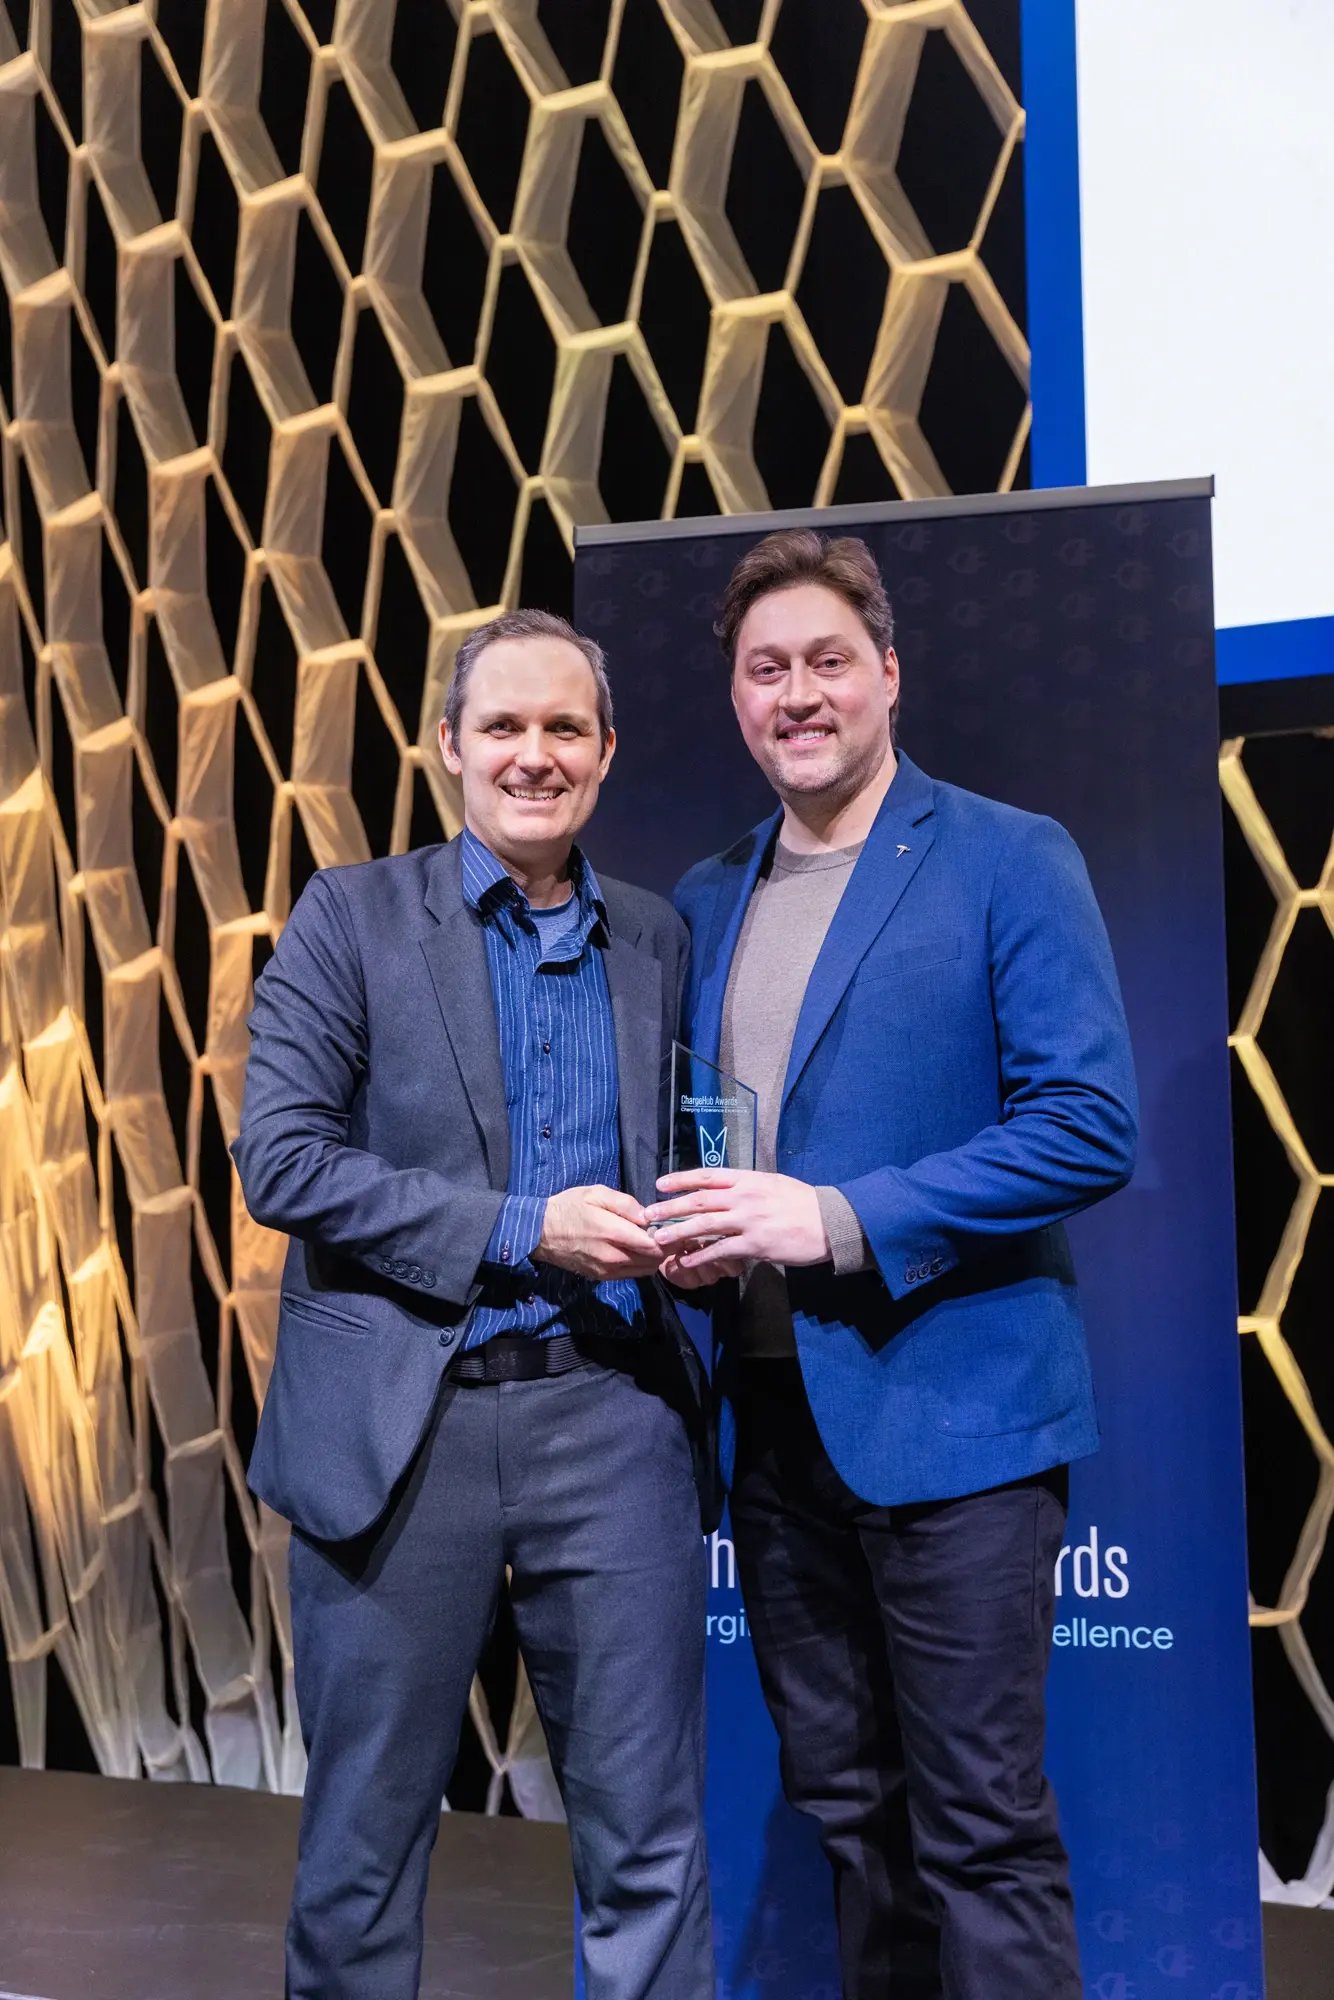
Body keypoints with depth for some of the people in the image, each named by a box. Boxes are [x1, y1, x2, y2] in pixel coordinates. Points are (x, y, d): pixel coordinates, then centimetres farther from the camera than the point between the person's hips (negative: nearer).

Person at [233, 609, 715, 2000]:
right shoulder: (351, 917, 0)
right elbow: (281, 1159, -8)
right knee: (364, 1841, 11)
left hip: (609, 1417, 3)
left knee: (649, 1844, 8)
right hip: (401, 1427, -2)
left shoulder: (657, 941, 11)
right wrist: (519, 1231, -15)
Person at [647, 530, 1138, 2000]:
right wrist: (687, 1233, -3)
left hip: (944, 1411, -6)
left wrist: (841, 1219, -20)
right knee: (845, 1806, 17)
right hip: (776, 1421, 6)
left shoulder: (1008, 861, -6)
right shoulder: (706, 901, 12)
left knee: (980, 1823, 2)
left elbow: (1091, 1128, -14)